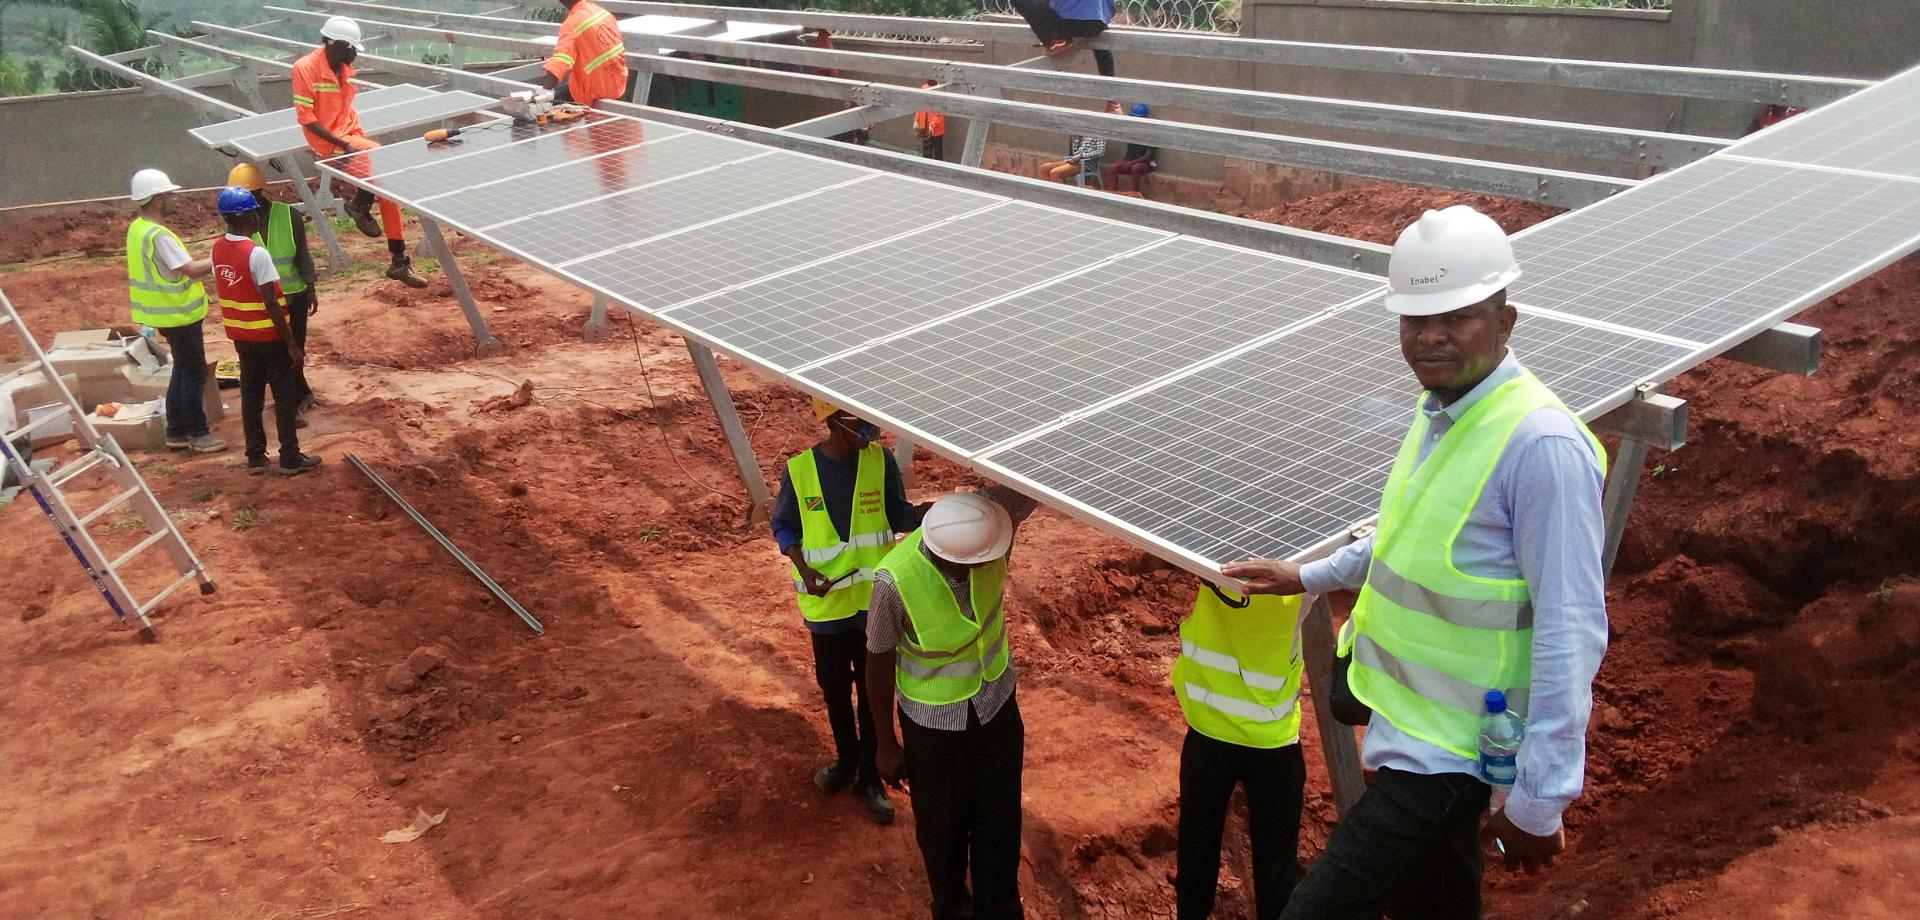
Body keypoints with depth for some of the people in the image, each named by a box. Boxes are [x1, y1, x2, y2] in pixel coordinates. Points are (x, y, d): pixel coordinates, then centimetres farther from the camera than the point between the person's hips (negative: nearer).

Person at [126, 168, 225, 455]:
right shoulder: (158, 235, -23)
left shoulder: (137, 229, 8)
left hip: (166, 313, 10)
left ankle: (176, 431, 23)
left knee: (182, 370, 17)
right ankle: (197, 434, 5)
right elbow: (192, 269, -24)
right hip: (179, 314, -10)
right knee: (194, 373, -1)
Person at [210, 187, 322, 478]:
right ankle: (290, 458, 7)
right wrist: (292, 344, -17)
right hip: (268, 335, -7)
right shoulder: (256, 253, -22)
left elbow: (224, 291, 11)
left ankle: (255, 456, 19)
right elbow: (271, 303, -21)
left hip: (240, 334, 7)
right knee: (285, 395, 3)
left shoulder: (218, 249, 2)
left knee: (251, 394, 14)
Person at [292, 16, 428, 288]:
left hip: (351, 134, 7)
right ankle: (359, 205, -1)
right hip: (328, 141, -7)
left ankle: (399, 261, 3)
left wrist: (363, 136, 1)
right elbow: (307, 119, -16)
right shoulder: (305, 68, -14)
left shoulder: (345, 68, 7)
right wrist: (344, 145, -22)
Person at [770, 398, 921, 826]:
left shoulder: (881, 460, -11)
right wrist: (804, 569, -17)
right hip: (827, 602, 0)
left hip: (874, 599, 0)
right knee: (835, 687, 18)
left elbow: (901, 517, -2)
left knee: (873, 689, 12)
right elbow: (783, 526, -1)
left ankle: (869, 777, 30)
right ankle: (846, 760, 43)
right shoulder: (799, 470, -14)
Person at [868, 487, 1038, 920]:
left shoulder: (987, 524, -26)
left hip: (996, 703, 3)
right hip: (933, 720, -3)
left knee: (1000, 822, 18)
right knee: (942, 827, 19)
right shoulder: (895, 580, -33)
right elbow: (879, 661, -16)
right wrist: (886, 742, -6)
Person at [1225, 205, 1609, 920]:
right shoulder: (1440, 413, 5)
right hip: (1412, 721, 9)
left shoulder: (1542, 445, -23)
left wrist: (1540, 799, -22)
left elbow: (1572, 631, -24)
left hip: (1442, 754, -9)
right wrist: (1308, 576, 25)